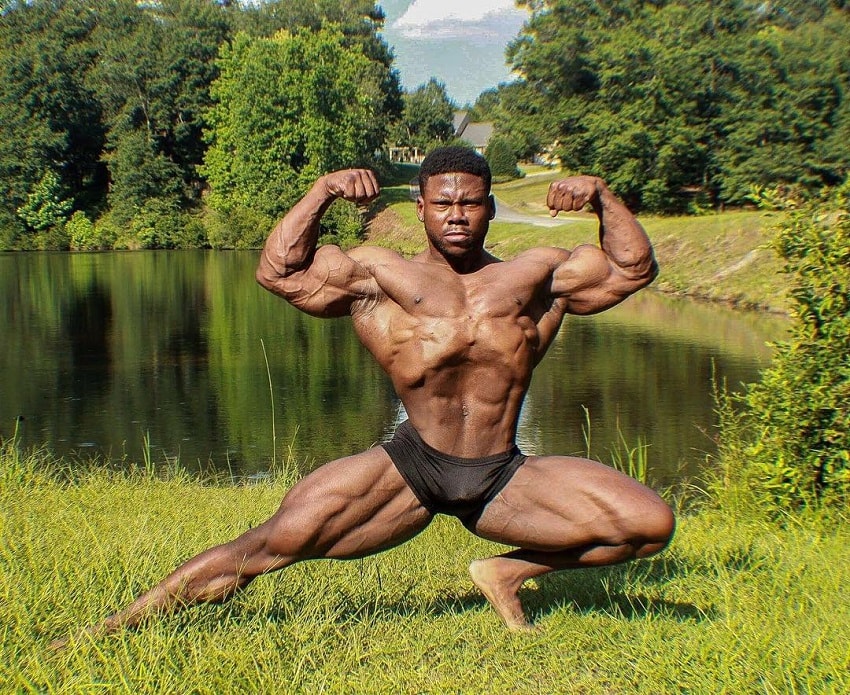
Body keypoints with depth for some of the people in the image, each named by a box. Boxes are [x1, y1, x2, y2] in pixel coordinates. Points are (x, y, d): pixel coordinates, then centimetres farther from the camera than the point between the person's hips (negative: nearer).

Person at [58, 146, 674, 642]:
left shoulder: (536, 274, 12)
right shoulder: (379, 274, 8)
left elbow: (633, 270, 12)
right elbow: (280, 272, -1)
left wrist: (602, 197, -1)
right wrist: (322, 193, -8)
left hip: (507, 481, 3)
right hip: (410, 470, -2)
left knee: (652, 523, -7)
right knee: (278, 540, -16)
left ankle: (509, 572, 11)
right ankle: (113, 627, -4)